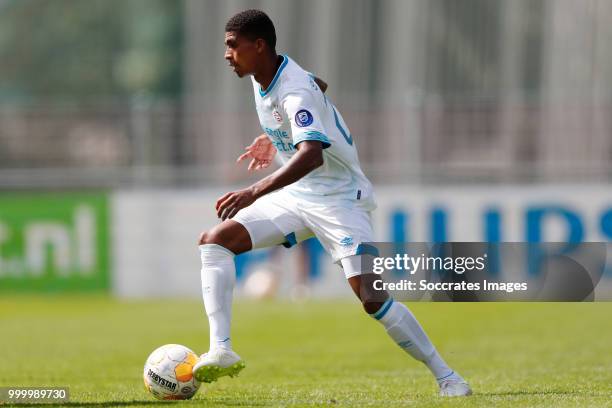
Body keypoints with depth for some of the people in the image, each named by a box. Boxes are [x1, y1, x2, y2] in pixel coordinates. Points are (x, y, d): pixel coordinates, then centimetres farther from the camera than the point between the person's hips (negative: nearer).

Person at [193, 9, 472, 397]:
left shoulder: (296, 92, -26)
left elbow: (312, 155, -44)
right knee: (214, 240, -9)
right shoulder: (263, 78, 1)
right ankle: (221, 350, -17)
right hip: (296, 195, 9)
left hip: (338, 198, -9)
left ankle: (446, 376, -7)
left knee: (372, 298, -19)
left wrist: (254, 192, -53)